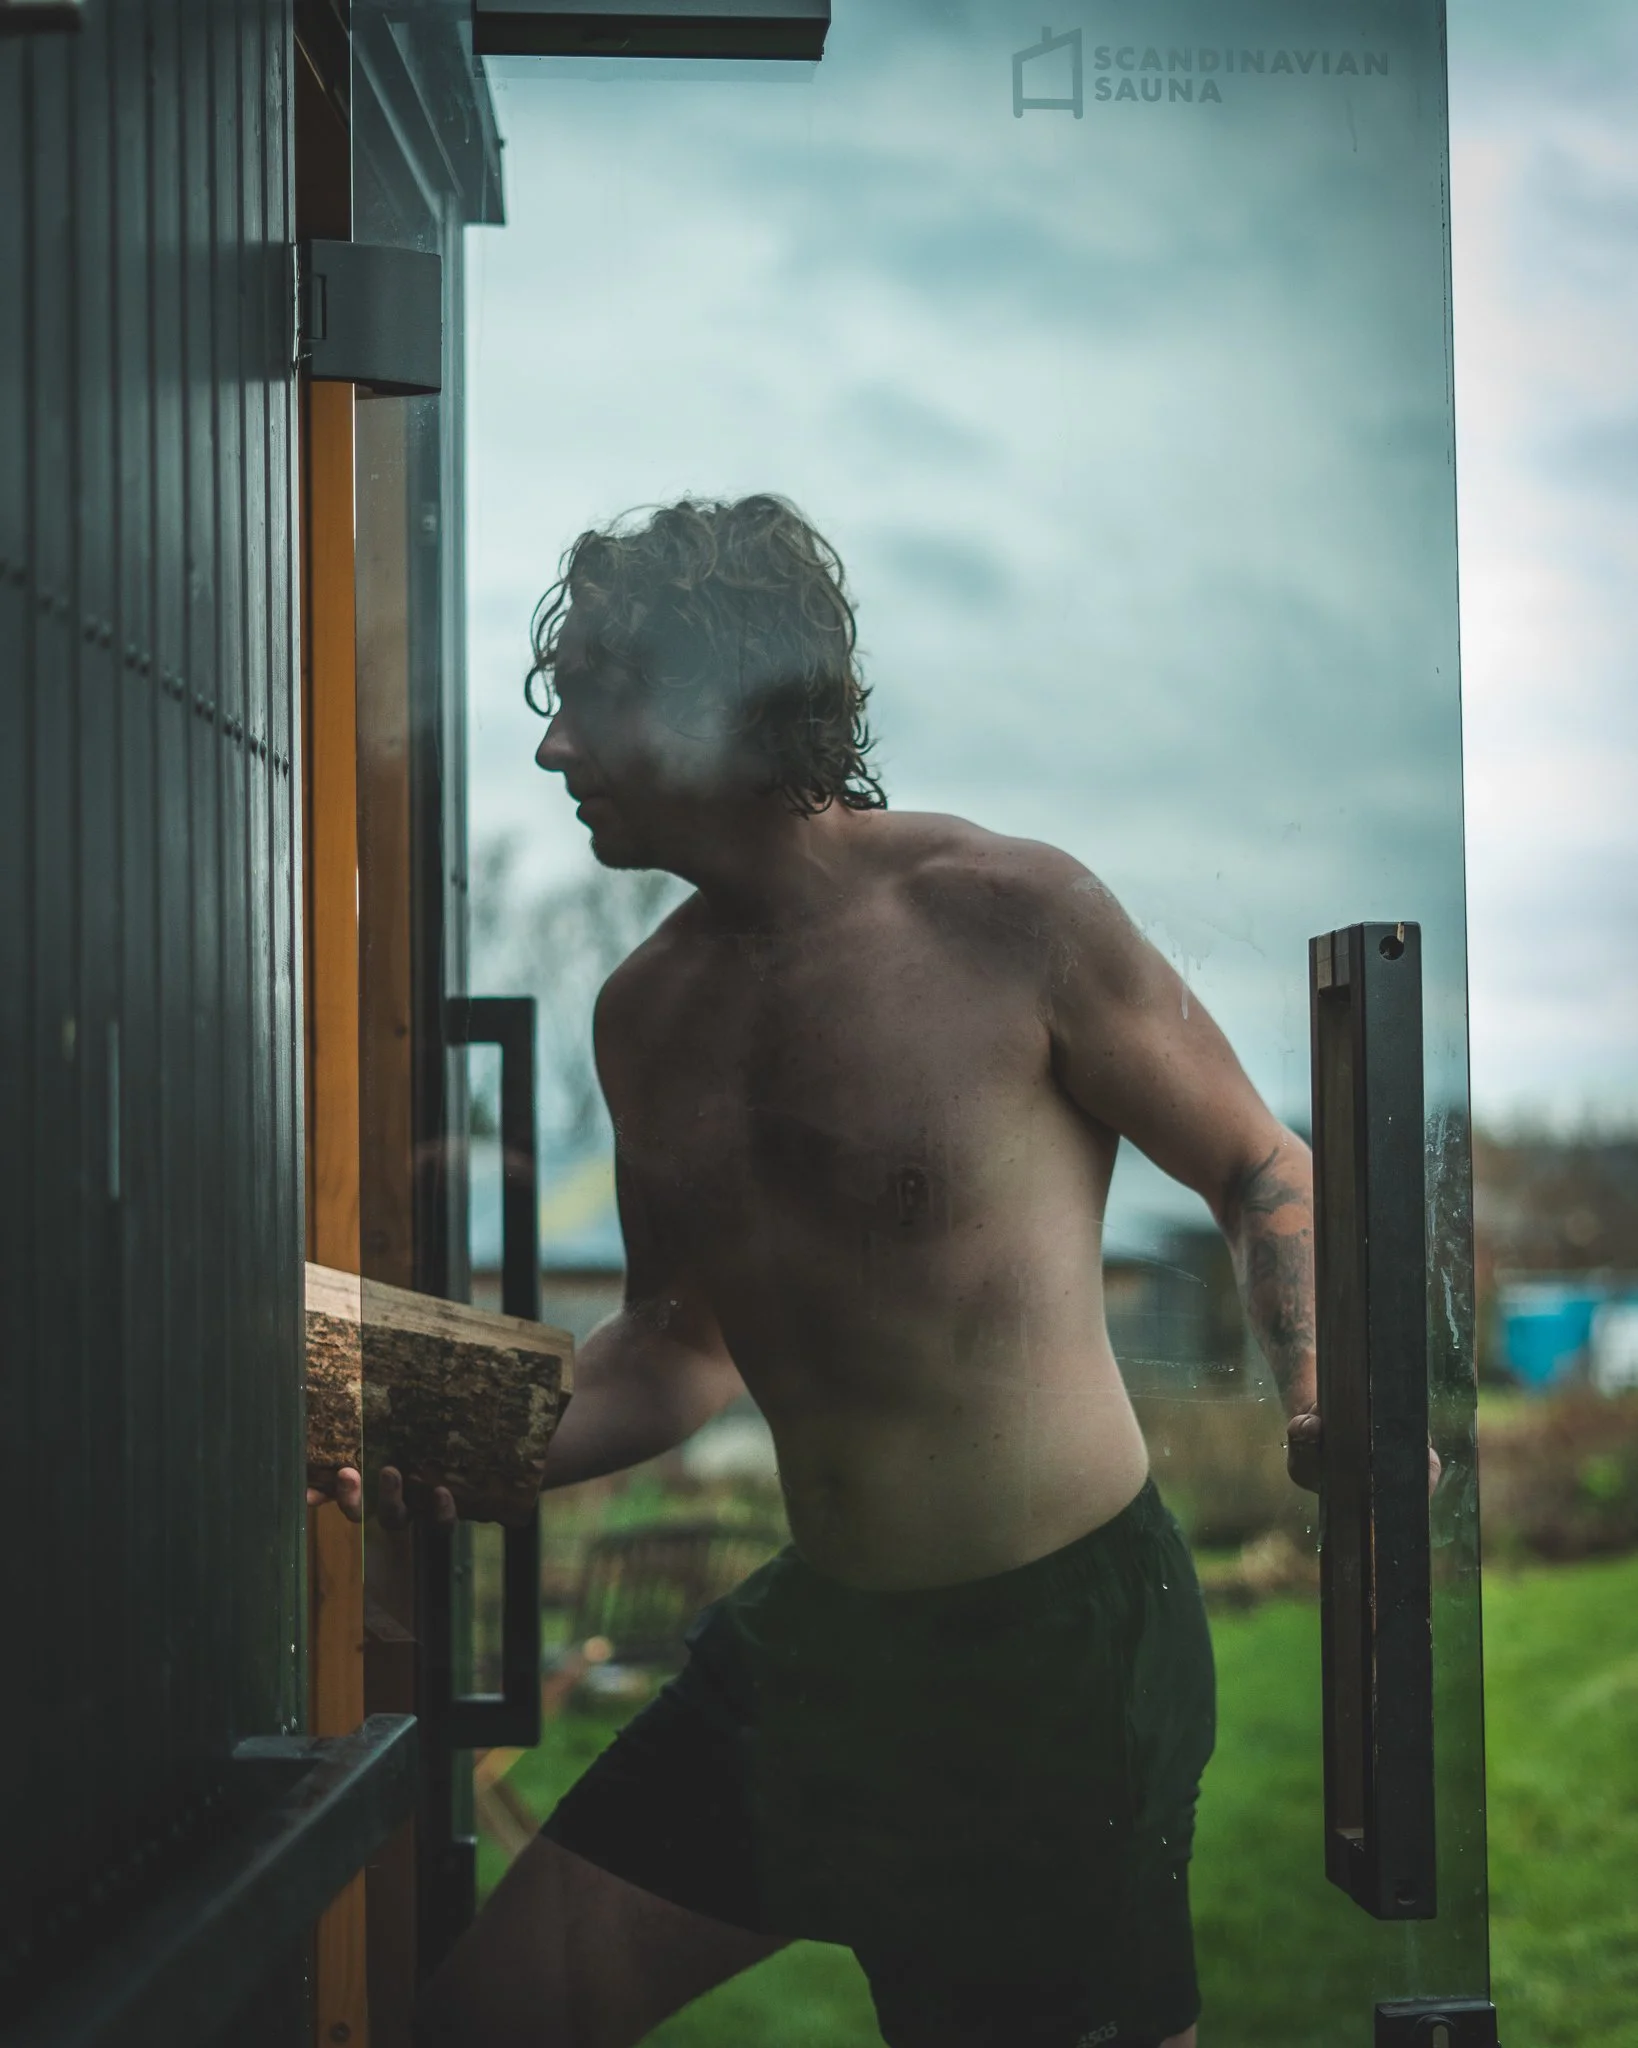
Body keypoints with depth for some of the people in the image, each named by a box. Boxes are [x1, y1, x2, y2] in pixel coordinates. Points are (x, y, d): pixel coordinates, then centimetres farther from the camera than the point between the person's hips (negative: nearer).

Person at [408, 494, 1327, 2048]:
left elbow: (1261, 1173, -4)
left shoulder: (1007, 914, -14)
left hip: (1060, 1643, -6)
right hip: (810, 1633, 6)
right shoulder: (645, 1012, 6)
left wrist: (1321, 1400, -21)